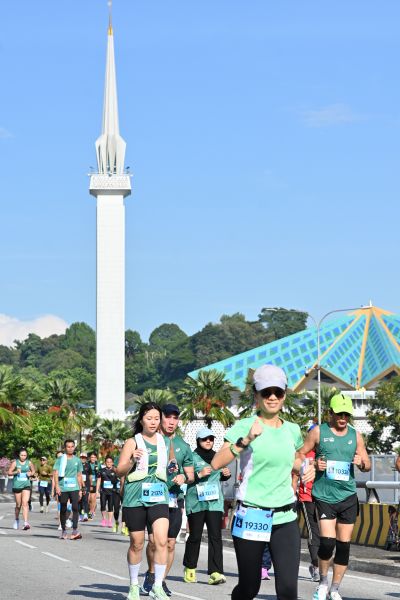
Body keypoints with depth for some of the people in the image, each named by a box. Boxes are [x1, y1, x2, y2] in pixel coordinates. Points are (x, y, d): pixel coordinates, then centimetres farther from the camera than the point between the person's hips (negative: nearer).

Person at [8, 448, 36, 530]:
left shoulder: (29, 463, 3)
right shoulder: (15, 462, -2)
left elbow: (33, 471, 17)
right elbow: (9, 473, -3)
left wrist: (31, 473, -6)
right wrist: (16, 472, -21)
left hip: (26, 485, 0)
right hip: (17, 485, 0)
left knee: (25, 503, -16)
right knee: (18, 504, 10)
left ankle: (26, 523, -23)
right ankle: (17, 519, 35)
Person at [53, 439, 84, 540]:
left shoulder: (77, 460, 11)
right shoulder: (60, 459, 2)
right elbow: (56, 473, -2)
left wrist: (80, 489, 12)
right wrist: (57, 486, -15)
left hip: (74, 488, 1)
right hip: (62, 488, -1)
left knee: (75, 508, -12)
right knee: (63, 509, 6)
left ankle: (75, 530, -15)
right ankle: (63, 531, 17)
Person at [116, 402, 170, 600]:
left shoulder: (164, 442, 11)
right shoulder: (133, 442, 0)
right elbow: (120, 471, -6)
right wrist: (132, 461, -24)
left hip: (158, 497, 2)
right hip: (135, 498, -2)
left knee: (161, 541, -14)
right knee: (136, 544, 8)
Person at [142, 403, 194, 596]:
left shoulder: (183, 446, 11)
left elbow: (191, 475, 15)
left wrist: (184, 478, -6)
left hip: (175, 498, 3)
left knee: (170, 542, 5)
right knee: (154, 539, -14)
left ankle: (161, 580, 17)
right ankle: (151, 573, 10)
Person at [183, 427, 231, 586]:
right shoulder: (192, 457, -2)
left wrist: (226, 474, 7)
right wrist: (199, 474, -21)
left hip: (215, 502, 4)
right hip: (196, 502, -3)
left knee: (215, 536, -7)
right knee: (195, 536, 1)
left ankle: (215, 572, -13)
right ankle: (189, 568, 21)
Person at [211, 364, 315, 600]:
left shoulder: (292, 430, 9)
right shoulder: (245, 426, -6)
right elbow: (216, 463, -18)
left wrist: (305, 468, 9)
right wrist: (246, 440, -28)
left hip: (285, 518, 3)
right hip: (251, 516, -3)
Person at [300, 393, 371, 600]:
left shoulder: (355, 435, 10)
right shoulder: (318, 432, 1)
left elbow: (367, 465, 15)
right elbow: (299, 455, 5)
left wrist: (362, 463, -8)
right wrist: (314, 465, -14)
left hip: (348, 496, 3)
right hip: (324, 495, -3)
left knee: (344, 545, 3)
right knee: (327, 542, -15)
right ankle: (323, 582, 9)